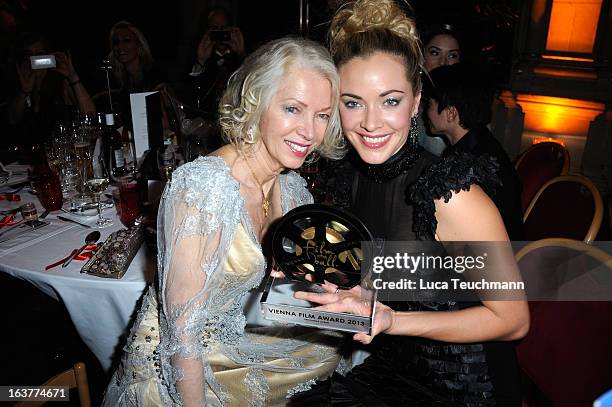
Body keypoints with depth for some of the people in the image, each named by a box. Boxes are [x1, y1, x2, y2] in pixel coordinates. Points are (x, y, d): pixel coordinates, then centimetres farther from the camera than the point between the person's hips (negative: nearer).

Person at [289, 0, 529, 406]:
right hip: (389, 369, 6)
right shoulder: (354, 178, -4)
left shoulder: (452, 193, -24)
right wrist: (347, 294, -9)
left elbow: (513, 319, -16)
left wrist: (390, 320, -26)